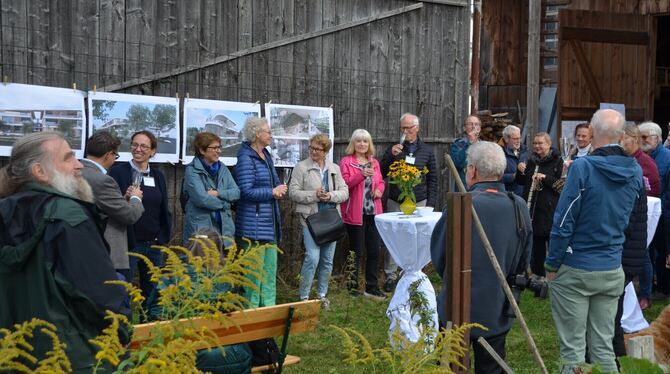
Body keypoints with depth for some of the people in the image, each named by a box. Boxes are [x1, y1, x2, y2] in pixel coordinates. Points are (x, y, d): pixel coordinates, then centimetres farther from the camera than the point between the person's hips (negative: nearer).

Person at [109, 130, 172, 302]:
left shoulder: (158, 175, 10)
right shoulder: (118, 171, -5)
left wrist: (164, 236, 8)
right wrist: (126, 198, -23)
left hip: (154, 244, 5)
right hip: (129, 243, -5)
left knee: (152, 292, 12)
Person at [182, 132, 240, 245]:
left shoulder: (222, 168, 13)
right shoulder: (192, 171, -5)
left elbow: (236, 193, 6)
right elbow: (202, 199, -15)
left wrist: (218, 193, -10)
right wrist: (224, 203, -3)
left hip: (224, 227, 5)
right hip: (201, 228, -5)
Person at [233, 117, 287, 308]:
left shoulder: (266, 156, 14)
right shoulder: (246, 158, -13)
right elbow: (246, 191, -19)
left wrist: (280, 188, 4)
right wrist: (272, 192, -12)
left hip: (270, 224, 9)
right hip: (253, 225, -9)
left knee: (270, 269, 12)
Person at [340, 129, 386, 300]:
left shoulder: (374, 162, 14)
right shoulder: (346, 161, -4)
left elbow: (381, 181, 22)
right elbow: (343, 183, -15)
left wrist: (379, 189, 0)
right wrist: (361, 174, -26)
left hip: (373, 212, 6)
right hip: (355, 214, -6)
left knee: (374, 251, 8)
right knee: (357, 252, 1)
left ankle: (371, 287, 18)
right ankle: (352, 286, 14)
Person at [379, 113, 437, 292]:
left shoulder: (427, 151, 7)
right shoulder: (394, 148, 6)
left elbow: (432, 179, 9)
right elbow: (381, 173, 2)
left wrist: (430, 203, 2)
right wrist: (391, 156, -13)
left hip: (419, 203, 0)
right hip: (395, 202, 0)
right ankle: (391, 275, 7)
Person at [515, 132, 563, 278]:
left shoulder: (557, 161, -5)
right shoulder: (532, 160, 14)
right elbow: (522, 182, 21)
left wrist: (545, 178, -20)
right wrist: (521, 172, 1)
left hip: (549, 209, -6)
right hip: (532, 207, 6)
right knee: (536, 242, 12)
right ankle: (537, 272, 20)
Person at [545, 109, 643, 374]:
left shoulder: (582, 167, -15)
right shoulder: (635, 172, 2)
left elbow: (564, 221, -14)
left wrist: (552, 264, -6)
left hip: (575, 270, -5)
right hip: (613, 270, 5)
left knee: (573, 348, 3)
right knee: (603, 347, 13)